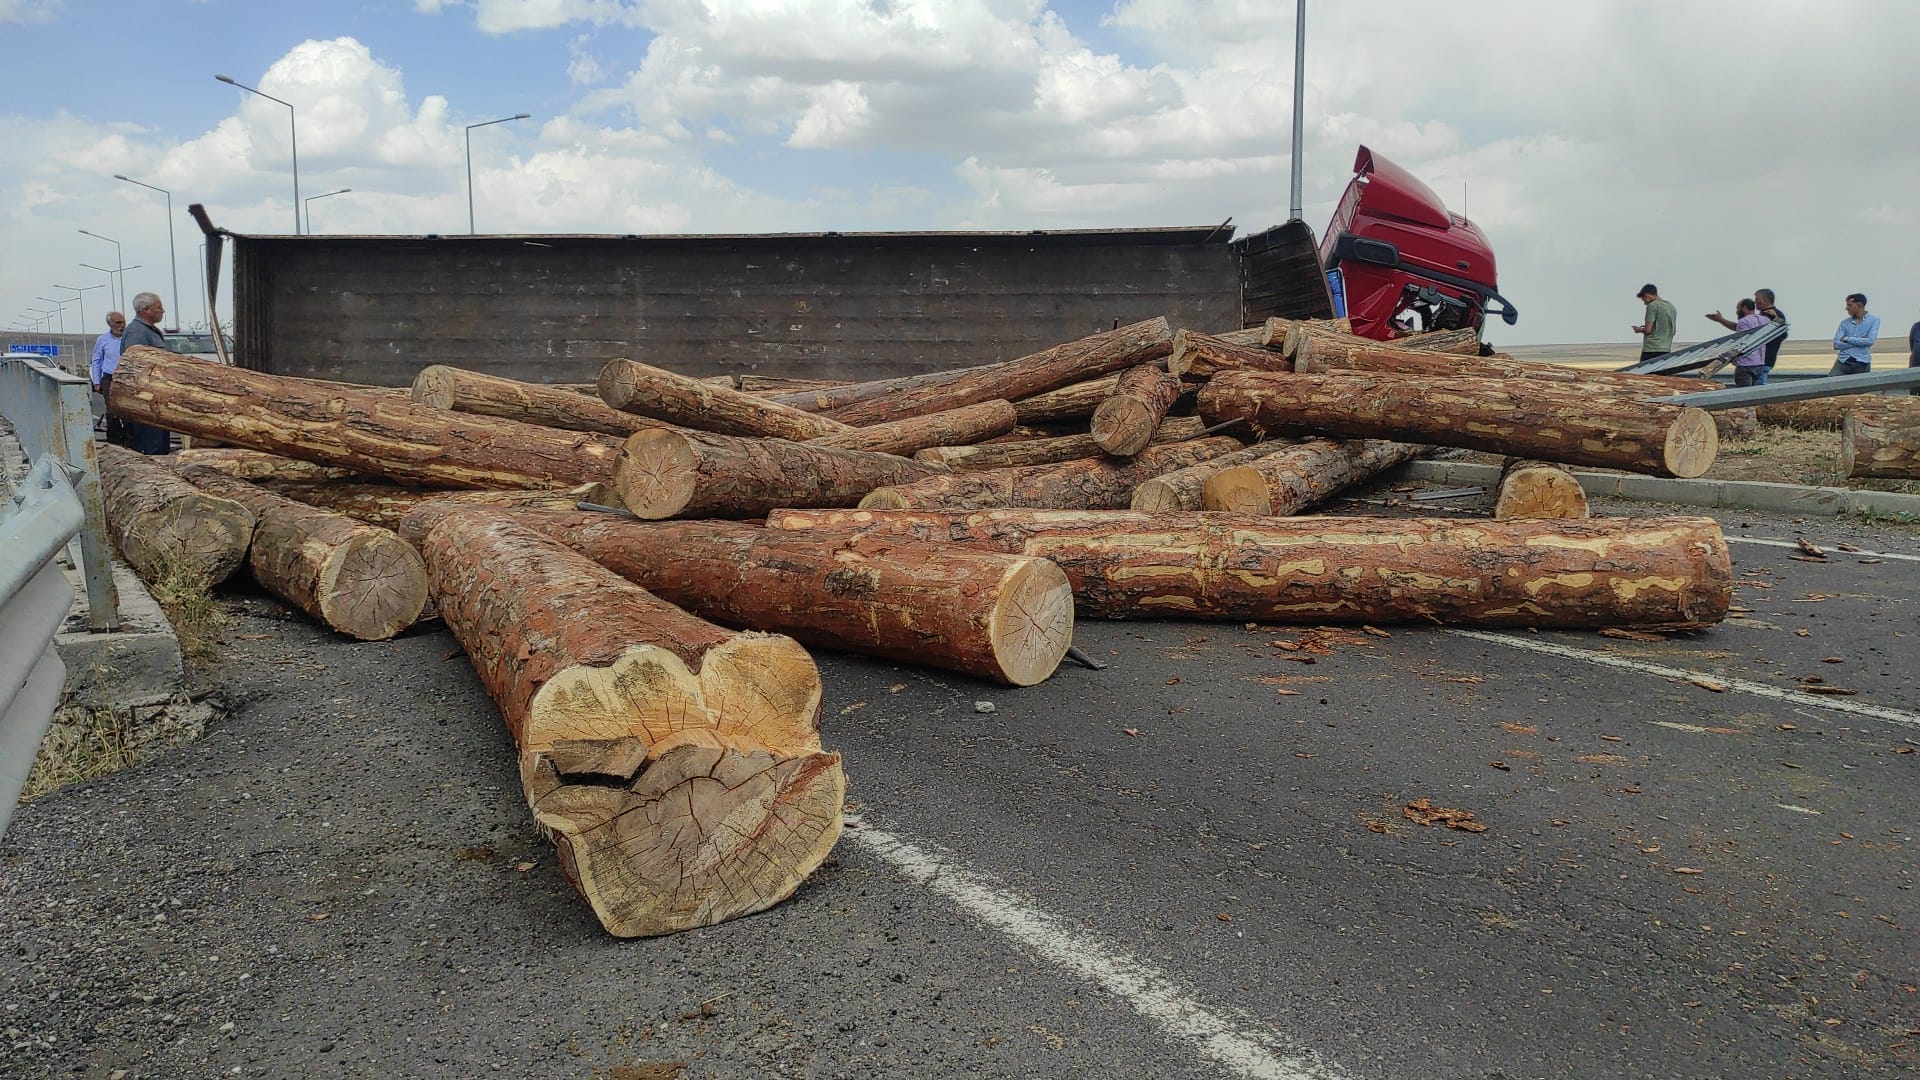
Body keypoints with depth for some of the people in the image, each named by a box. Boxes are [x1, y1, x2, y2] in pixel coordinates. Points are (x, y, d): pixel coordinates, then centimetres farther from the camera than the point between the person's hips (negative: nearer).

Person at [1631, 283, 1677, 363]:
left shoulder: (1653, 305, -7)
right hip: (1666, 350, 7)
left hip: (1651, 350, -7)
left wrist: (1639, 330, 9)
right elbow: (1672, 331, 21)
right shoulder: (1671, 307, 17)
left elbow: (1647, 330, -13)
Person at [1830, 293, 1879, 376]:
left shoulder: (1874, 320, 4)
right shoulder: (1844, 323, 10)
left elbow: (1870, 341, -11)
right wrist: (1859, 342, -7)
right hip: (1843, 361, 2)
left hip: (1861, 363, -2)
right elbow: (1836, 344, 0)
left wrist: (1847, 339, -5)